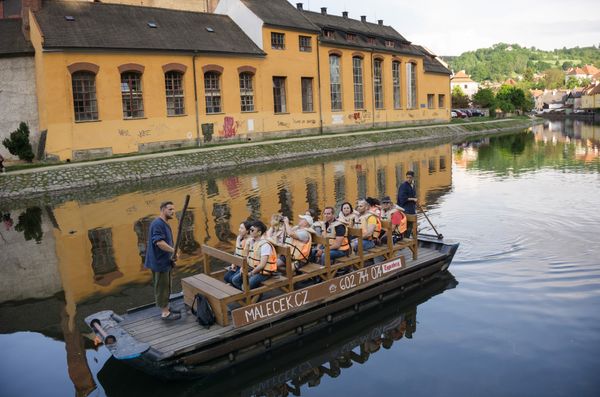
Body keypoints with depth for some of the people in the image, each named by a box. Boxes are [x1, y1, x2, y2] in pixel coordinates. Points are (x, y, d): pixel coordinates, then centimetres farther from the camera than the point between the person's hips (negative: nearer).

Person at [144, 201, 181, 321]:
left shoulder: (165, 224, 14)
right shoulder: (157, 223, -19)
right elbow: (159, 242, -30)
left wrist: (171, 255, 12)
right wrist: (174, 250, -27)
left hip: (165, 261, 10)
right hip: (159, 262, -10)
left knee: (166, 287, 17)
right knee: (162, 287, -2)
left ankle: (166, 308, 28)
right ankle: (165, 313, 6)